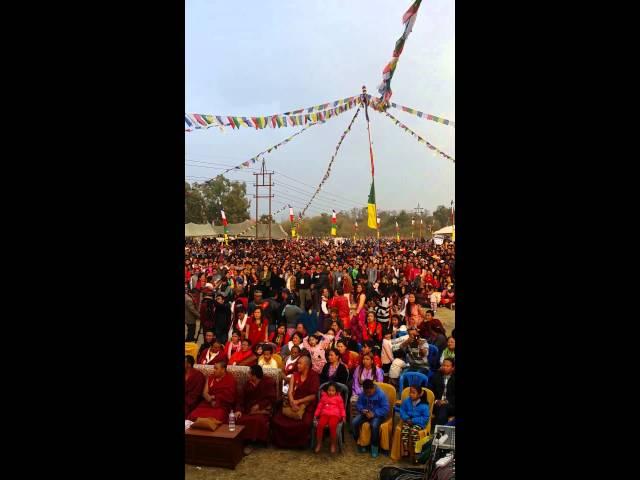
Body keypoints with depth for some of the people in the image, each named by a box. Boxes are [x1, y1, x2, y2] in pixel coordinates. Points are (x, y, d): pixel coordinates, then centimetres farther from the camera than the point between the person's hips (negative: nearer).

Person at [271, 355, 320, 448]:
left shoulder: (314, 376, -2)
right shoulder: (294, 375, 12)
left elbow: (313, 396, -7)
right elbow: (290, 392, 3)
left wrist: (298, 402, -12)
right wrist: (292, 403, -16)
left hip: (307, 405, -4)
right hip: (294, 404, 4)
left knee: (305, 423, -34)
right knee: (277, 419, -21)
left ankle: (300, 443, -6)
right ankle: (283, 441, 2)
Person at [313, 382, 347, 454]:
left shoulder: (338, 398, 14)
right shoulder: (324, 397, 19)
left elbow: (342, 408, 11)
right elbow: (319, 406, 18)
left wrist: (343, 416, -2)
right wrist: (316, 415, 7)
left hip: (334, 415, -2)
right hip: (324, 414, 2)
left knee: (332, 426, -33)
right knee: (320, 425, -27)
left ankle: (333, 445, -14)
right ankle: (319, 444, -10)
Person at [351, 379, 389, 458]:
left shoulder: (381, 394, -16)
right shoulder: (363, 394, -2)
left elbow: (386, 409, -17)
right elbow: (358, 404, 7)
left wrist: (374, 414, -25)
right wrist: (362, 410, -16)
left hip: (377, 415, -4)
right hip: (365, 414, 5)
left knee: (374, 425, -37)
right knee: (354, 422, -21)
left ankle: (374, 446, -14)